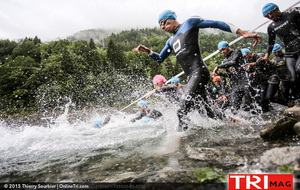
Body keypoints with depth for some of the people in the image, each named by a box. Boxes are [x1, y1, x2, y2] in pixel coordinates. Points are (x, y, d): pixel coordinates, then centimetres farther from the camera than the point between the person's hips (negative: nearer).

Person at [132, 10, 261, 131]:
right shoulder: (171, 41, 26)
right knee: (207, 109, 14)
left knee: (183, 110, -21)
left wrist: (243, 33, -5)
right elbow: (160, 59, 32)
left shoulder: (189, 23, 7)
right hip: (190, 78, 8)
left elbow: (216, 24, 1)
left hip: (199, 72, -8)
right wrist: (147, 51, 14)